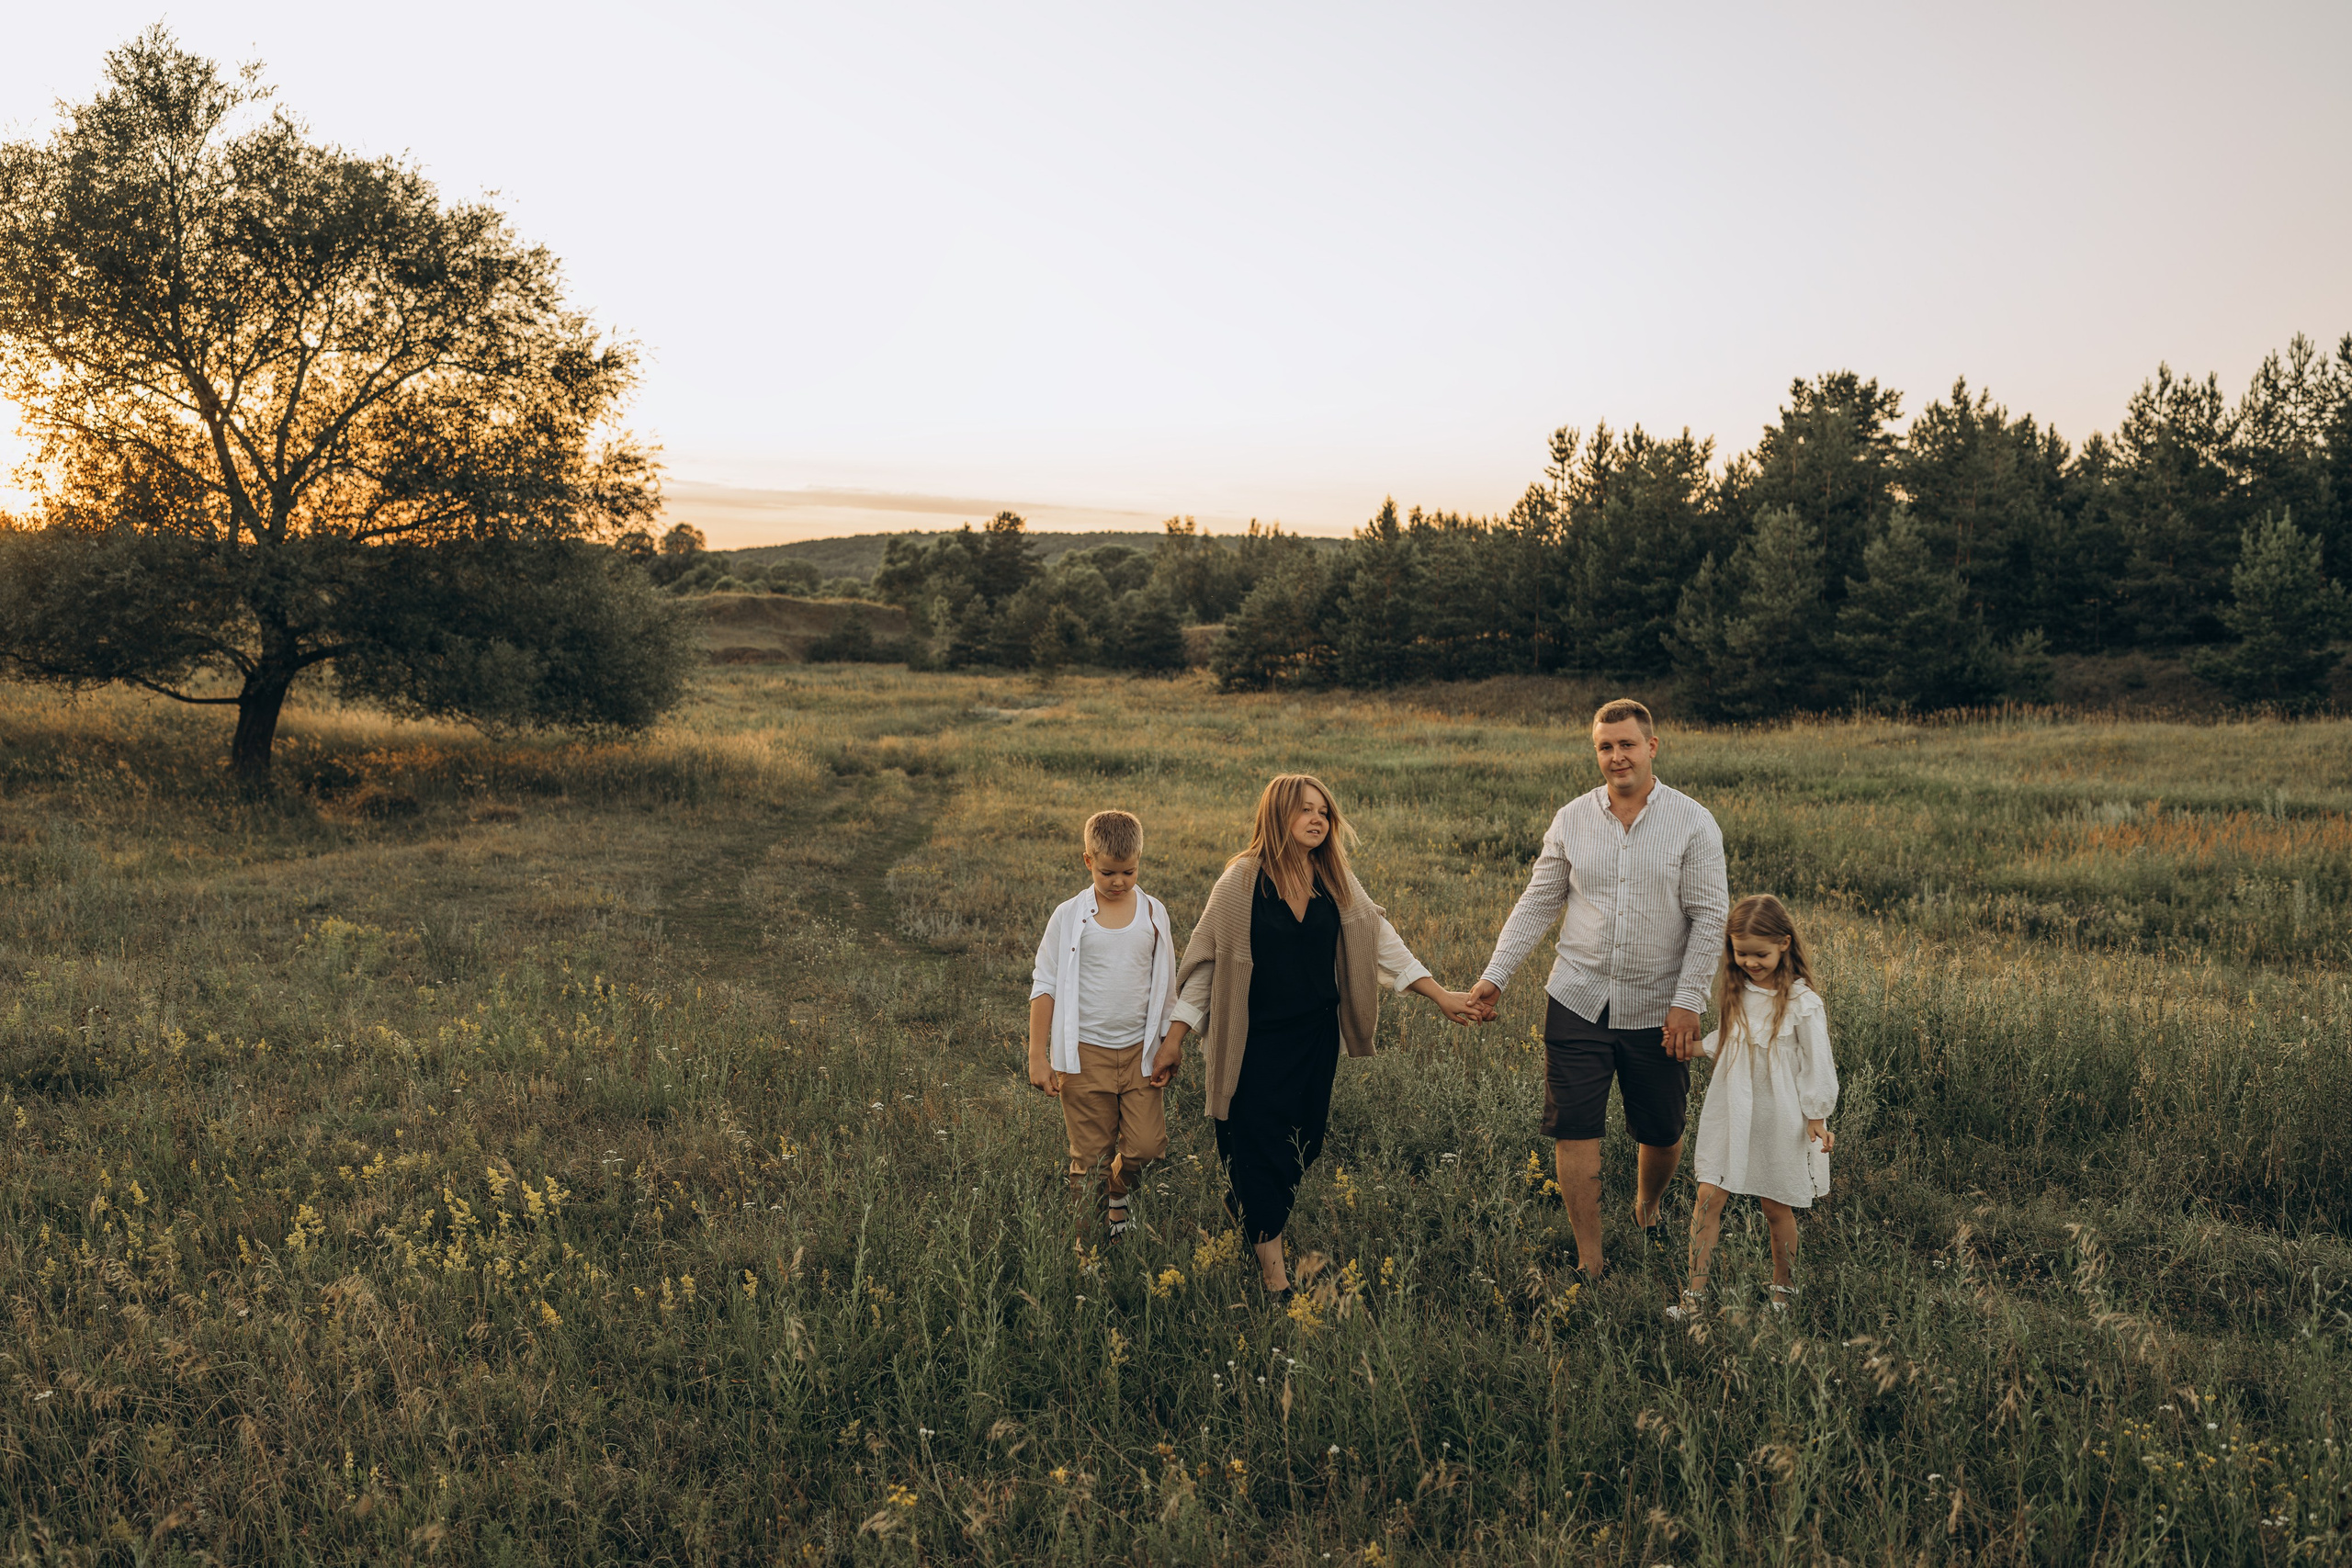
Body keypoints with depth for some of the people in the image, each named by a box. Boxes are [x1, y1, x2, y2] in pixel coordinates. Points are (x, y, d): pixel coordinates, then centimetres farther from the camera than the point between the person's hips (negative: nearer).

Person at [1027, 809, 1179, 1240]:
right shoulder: (1070, 917, -5)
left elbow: (1166, 986, 10)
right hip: (1085, 1052, -2)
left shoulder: (1153, 914, 2)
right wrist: (1038, 1057, -5)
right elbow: (1044, 986, -2)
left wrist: (1170, 1045, 6)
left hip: (1139, 1051, 2)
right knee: (1090, 1156, 4)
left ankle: (1120, 1195, 30)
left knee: (1146, 1147, -1)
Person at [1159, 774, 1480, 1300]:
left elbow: (1382, 942, 8)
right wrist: (1174, 1039, -8)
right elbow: (1204, 961, -6)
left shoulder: (1338, 882, 3)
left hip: (1318, 1039, 5)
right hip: (1258, 1043, -5)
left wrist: (1442, 996, 3)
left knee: (1303, 1151, 11)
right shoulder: (1242, 881, -10)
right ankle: (1275, 1281, 2)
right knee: (1259, 1156, -4)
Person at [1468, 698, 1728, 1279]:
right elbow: (1537, 904, 8)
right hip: (1578, 1000, 1)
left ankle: (1647, 1211, 44)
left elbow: (1709, 917, -6)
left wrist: (1688, 1001, -13)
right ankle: (1589, 1263, 10)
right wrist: (1494, 976, 2)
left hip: (1657, 1008, -1)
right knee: (1574, 1131, -2)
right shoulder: (1572, 820, 2)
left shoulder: (1693, 822, -5)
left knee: (1662, 1132, 12)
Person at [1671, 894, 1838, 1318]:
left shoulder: (1800, 1001, -13)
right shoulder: (1733, 990, 3)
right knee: (1708, 1197, -4)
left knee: (1776, 1207, 7)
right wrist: (1697, 1045, 4)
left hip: (1778, 1118, -4)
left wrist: (1817, 1117, -6)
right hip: (1729, 1111, 4)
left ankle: (1782, 1291, 29)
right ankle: (1693, 1296, -1)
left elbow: (1816, 1062, -8)